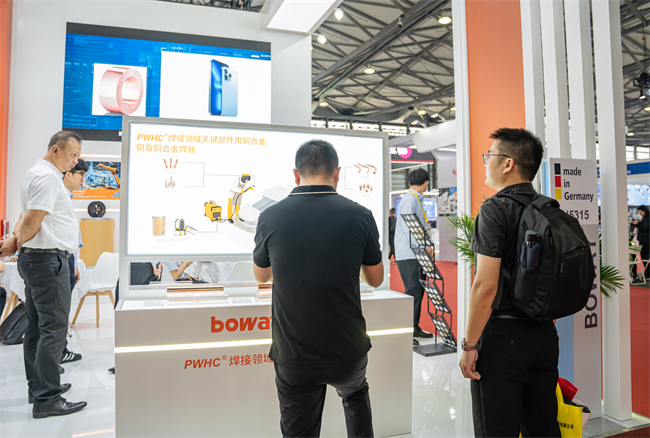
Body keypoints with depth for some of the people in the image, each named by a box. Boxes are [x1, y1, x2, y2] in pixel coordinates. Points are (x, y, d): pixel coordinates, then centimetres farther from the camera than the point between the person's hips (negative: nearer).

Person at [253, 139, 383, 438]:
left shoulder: (270, 217, -10)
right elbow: (376, 280, 4)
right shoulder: (360, 216, -12)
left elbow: (261, 276, 9)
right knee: (355, 394, 33)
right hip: (348, 353, 1)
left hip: (294, 359, 0)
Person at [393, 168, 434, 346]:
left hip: (416, 253, 10)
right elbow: (408, 228, -20)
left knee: (418, 290, 12)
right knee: (413, 291, -11)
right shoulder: (410, 199, -12)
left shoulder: (416, 199, 19)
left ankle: (414, 327, 21)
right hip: (408, 254, -10)